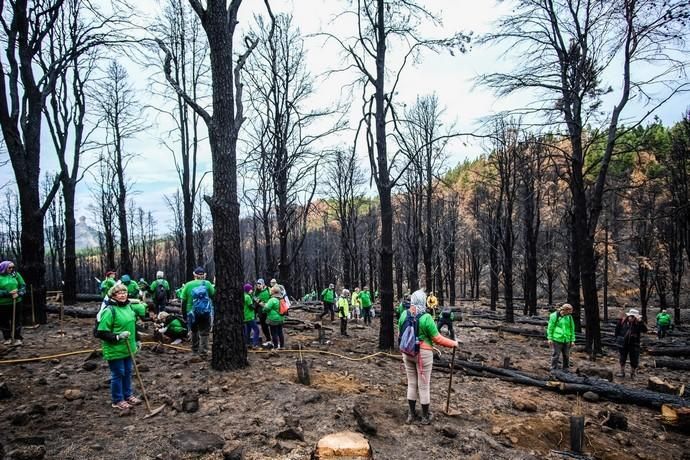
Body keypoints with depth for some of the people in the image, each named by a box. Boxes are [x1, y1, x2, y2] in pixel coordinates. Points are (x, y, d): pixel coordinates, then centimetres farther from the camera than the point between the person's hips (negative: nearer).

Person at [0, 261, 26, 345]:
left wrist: (19, 294, -12)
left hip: (16, 302, 1)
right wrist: (8, 293, -20)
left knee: (16, 320, 6)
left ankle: (18, 338, 14)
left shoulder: (16, 274, 1)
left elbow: (23, 285, 4)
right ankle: (7, 338, 23)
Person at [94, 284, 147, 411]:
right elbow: (101, 333, -18)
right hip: (115, 350, -7)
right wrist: (117, 337, -26)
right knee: (118, 374, 5)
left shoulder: (130, 307, 1)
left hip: (127, 348, 7)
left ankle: (128, 395, 35)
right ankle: (117, 400, 22)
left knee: (127, 372, 19)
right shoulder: (109, 311, -19)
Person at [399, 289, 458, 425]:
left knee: (411, 383, 17)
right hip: (423, 354, -4)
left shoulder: (404, 315, -3)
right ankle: (425, 416, 21)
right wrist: (453, 343, 0)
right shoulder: (426, 318, -18)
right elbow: (437, 339, -13)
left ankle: (411, 414, 25)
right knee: (424, 385, 9)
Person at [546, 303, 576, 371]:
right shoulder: (555, 315, -6)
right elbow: (550, 327, -3)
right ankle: (554, 370, 5)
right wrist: (550, 338, -5)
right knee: (555, 355, -3)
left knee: (566, 356, 10)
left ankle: (566, 369, 24)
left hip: (566, 340, 5)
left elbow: (572, 329, 13)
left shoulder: (569, 317, 8)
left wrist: (572, 340, 10)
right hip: (557, 340, -5)